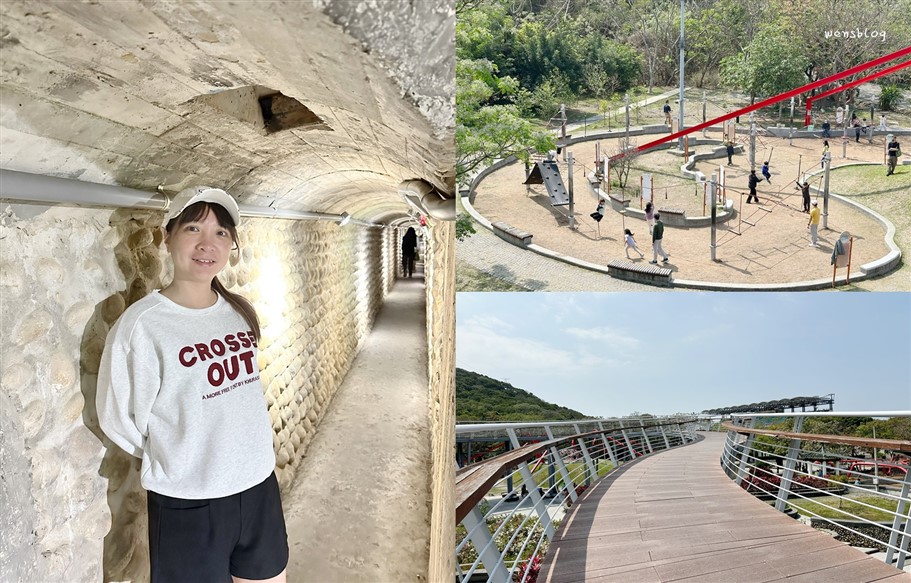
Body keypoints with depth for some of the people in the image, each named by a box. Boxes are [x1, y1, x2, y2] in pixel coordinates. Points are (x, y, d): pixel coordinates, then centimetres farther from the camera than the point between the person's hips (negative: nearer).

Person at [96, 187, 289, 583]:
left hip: (259, 487, 6)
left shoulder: (240, 312, 1)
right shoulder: (141, 325, -17)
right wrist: (175, 464, 1)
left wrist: (239, 459, 12)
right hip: (187, 506, -5)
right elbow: (119, 421, -9)